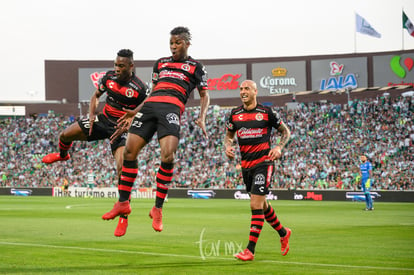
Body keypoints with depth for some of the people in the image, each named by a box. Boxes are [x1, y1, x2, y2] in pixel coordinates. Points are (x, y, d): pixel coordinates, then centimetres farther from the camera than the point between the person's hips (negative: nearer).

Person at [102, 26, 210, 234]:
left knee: (168, 154, -23)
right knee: (129, 150, -6)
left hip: (172, 108, -5)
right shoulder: (161, 63, 28)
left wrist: (201, 118, 0)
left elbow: (204, 95, 16)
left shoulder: (195, 67, 16)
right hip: (150, 105, 5)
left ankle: (158, 209, -13)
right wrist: (135, 111, 26)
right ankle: (123, 203, 6)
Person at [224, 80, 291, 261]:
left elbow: (285, 132, 7)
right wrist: (228, 146, -2)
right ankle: (283, 233, 41)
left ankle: (250, 250, -14)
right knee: (262, 205, 17)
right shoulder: (235, 114, 6)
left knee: (256, 205, -14)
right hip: (246, 165, 6)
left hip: (263, 162, -6)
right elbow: (229, 135, 20)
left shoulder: (266, 112, -5)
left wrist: (279, 147, -10)